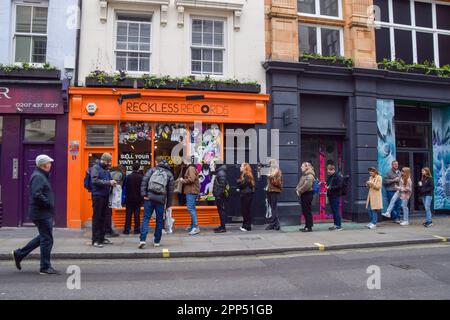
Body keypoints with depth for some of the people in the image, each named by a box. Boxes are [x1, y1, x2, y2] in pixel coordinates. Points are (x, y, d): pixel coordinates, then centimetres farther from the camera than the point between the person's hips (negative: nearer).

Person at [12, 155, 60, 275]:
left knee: (44, 237, 21)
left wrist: (49, 204, 11)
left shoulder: (42, 176, 16)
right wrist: (49, 204, -18)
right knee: (47, 240, -2)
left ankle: (19, 253, 27)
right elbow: (37, 195, -27)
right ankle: (45, 267, 8)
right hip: (42, 213, -10)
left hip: (44, 213, 10)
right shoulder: (38, 177, -16)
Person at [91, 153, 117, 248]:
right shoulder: (95, 168, -5)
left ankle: (102, 238, 21)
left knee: (103, 217, 11)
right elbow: (95, 180, -17)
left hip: (106, 196, 7)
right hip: (98, 196, -7)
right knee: (97, 217, -3)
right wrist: (109, 182, -20)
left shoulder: (106, 169, 15)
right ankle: (95, 240, 2)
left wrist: (112, 183, 0)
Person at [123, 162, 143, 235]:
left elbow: (125, 188, -1)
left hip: (129, 199, 1)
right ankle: (137, 230, 7)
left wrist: (124, 197, 9)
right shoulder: (141, 177, -8)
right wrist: (142, 198, 5)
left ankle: (127, 229, 7)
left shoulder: (128, 176, -5)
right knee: (137, 214, 6)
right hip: (138, 199, 0)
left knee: (128, 215, 7)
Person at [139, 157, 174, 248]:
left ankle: (142, 239, -9)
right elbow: (170, 190, 9)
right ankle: (157, 241, 17)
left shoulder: (152, 170, 10)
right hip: (161, 199, 1)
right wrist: (168, 204, 13)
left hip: (149, 197, -1)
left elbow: (144, 181, -4)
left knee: (146, 218, 3)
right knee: (159, 220, 11)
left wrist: (144, 194, -5)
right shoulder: (169, 174, 12)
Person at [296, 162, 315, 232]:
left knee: (307, 211, -6)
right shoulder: (304, 175, 18)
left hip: (307, 195, -10)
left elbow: (306, 185, -23)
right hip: (303, 195, 10)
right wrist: (297, 189, 1)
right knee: (304, 211, 13)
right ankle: (307, 226, 20)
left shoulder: (310, 175, -13)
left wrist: (299, 191, -15)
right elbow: (300, 183, 18)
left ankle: (309, 227, 0)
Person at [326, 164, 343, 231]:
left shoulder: (338, 176, -10)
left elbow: (339, 186, -17)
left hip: (335, 196, -9)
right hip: (330, 195, 9)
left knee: (336, 211, -6)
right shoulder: (329, 176, 16)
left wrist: (330, 188, -20)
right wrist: (327, 186, 7)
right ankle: (335, 224, 19)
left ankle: (339, 226, -1)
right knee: (333, 211, 12)